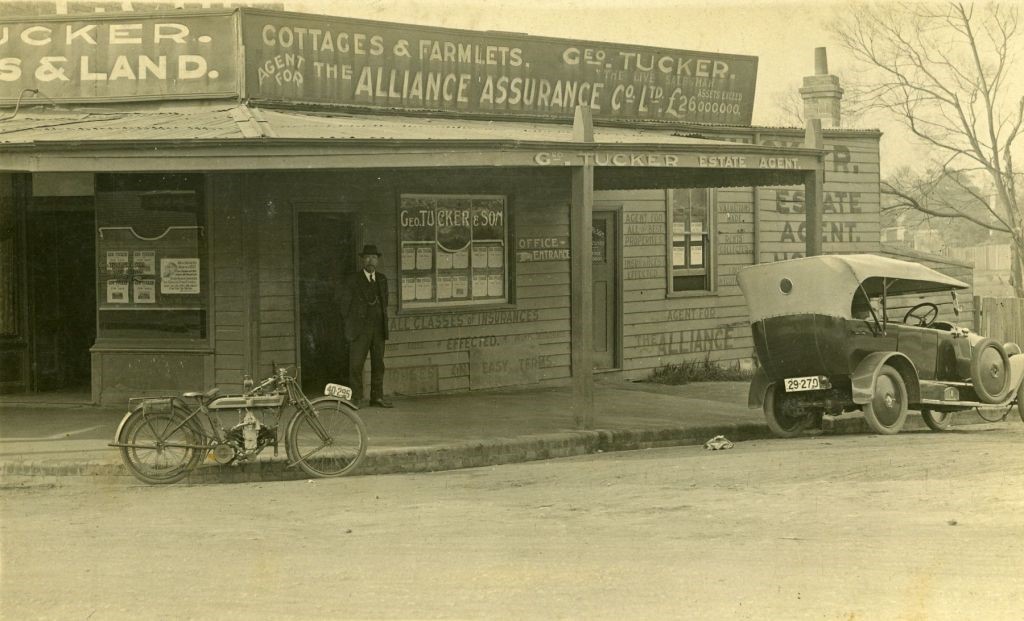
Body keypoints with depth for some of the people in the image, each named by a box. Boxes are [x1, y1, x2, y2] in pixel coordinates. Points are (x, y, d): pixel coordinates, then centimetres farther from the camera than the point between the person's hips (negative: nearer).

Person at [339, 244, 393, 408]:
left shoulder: (382, 279, 15)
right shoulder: (352, 280, 1)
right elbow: (345, 304, 2)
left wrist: (384, 323, 11)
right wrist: (351, 326, 0)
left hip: (378, 329, 4)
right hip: (360, 330, -4)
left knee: (378, 364, 4)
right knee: (356, 365, -6)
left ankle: (377, 397, 9)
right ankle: (355, 398, -3)